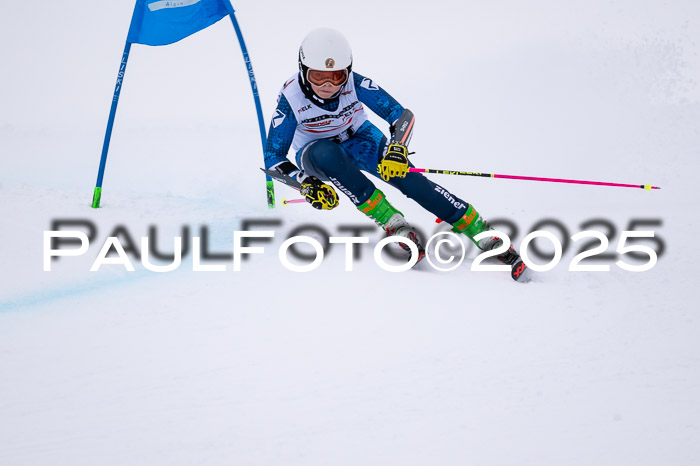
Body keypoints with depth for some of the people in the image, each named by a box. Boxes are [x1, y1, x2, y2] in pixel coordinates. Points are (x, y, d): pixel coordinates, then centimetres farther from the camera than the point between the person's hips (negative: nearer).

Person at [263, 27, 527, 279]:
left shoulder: (354, 83, -26)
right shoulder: (291, 98, -28)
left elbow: (402, 114, -24)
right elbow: (273, 157, -23)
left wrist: (397, 148, -43)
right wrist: (307, 183, -38)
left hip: (357, 138, 1)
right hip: (316, 152, -1)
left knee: (405, 176, -24)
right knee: (327, 154, -38)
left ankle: (483, 234, -22)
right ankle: (393, 223, -34)